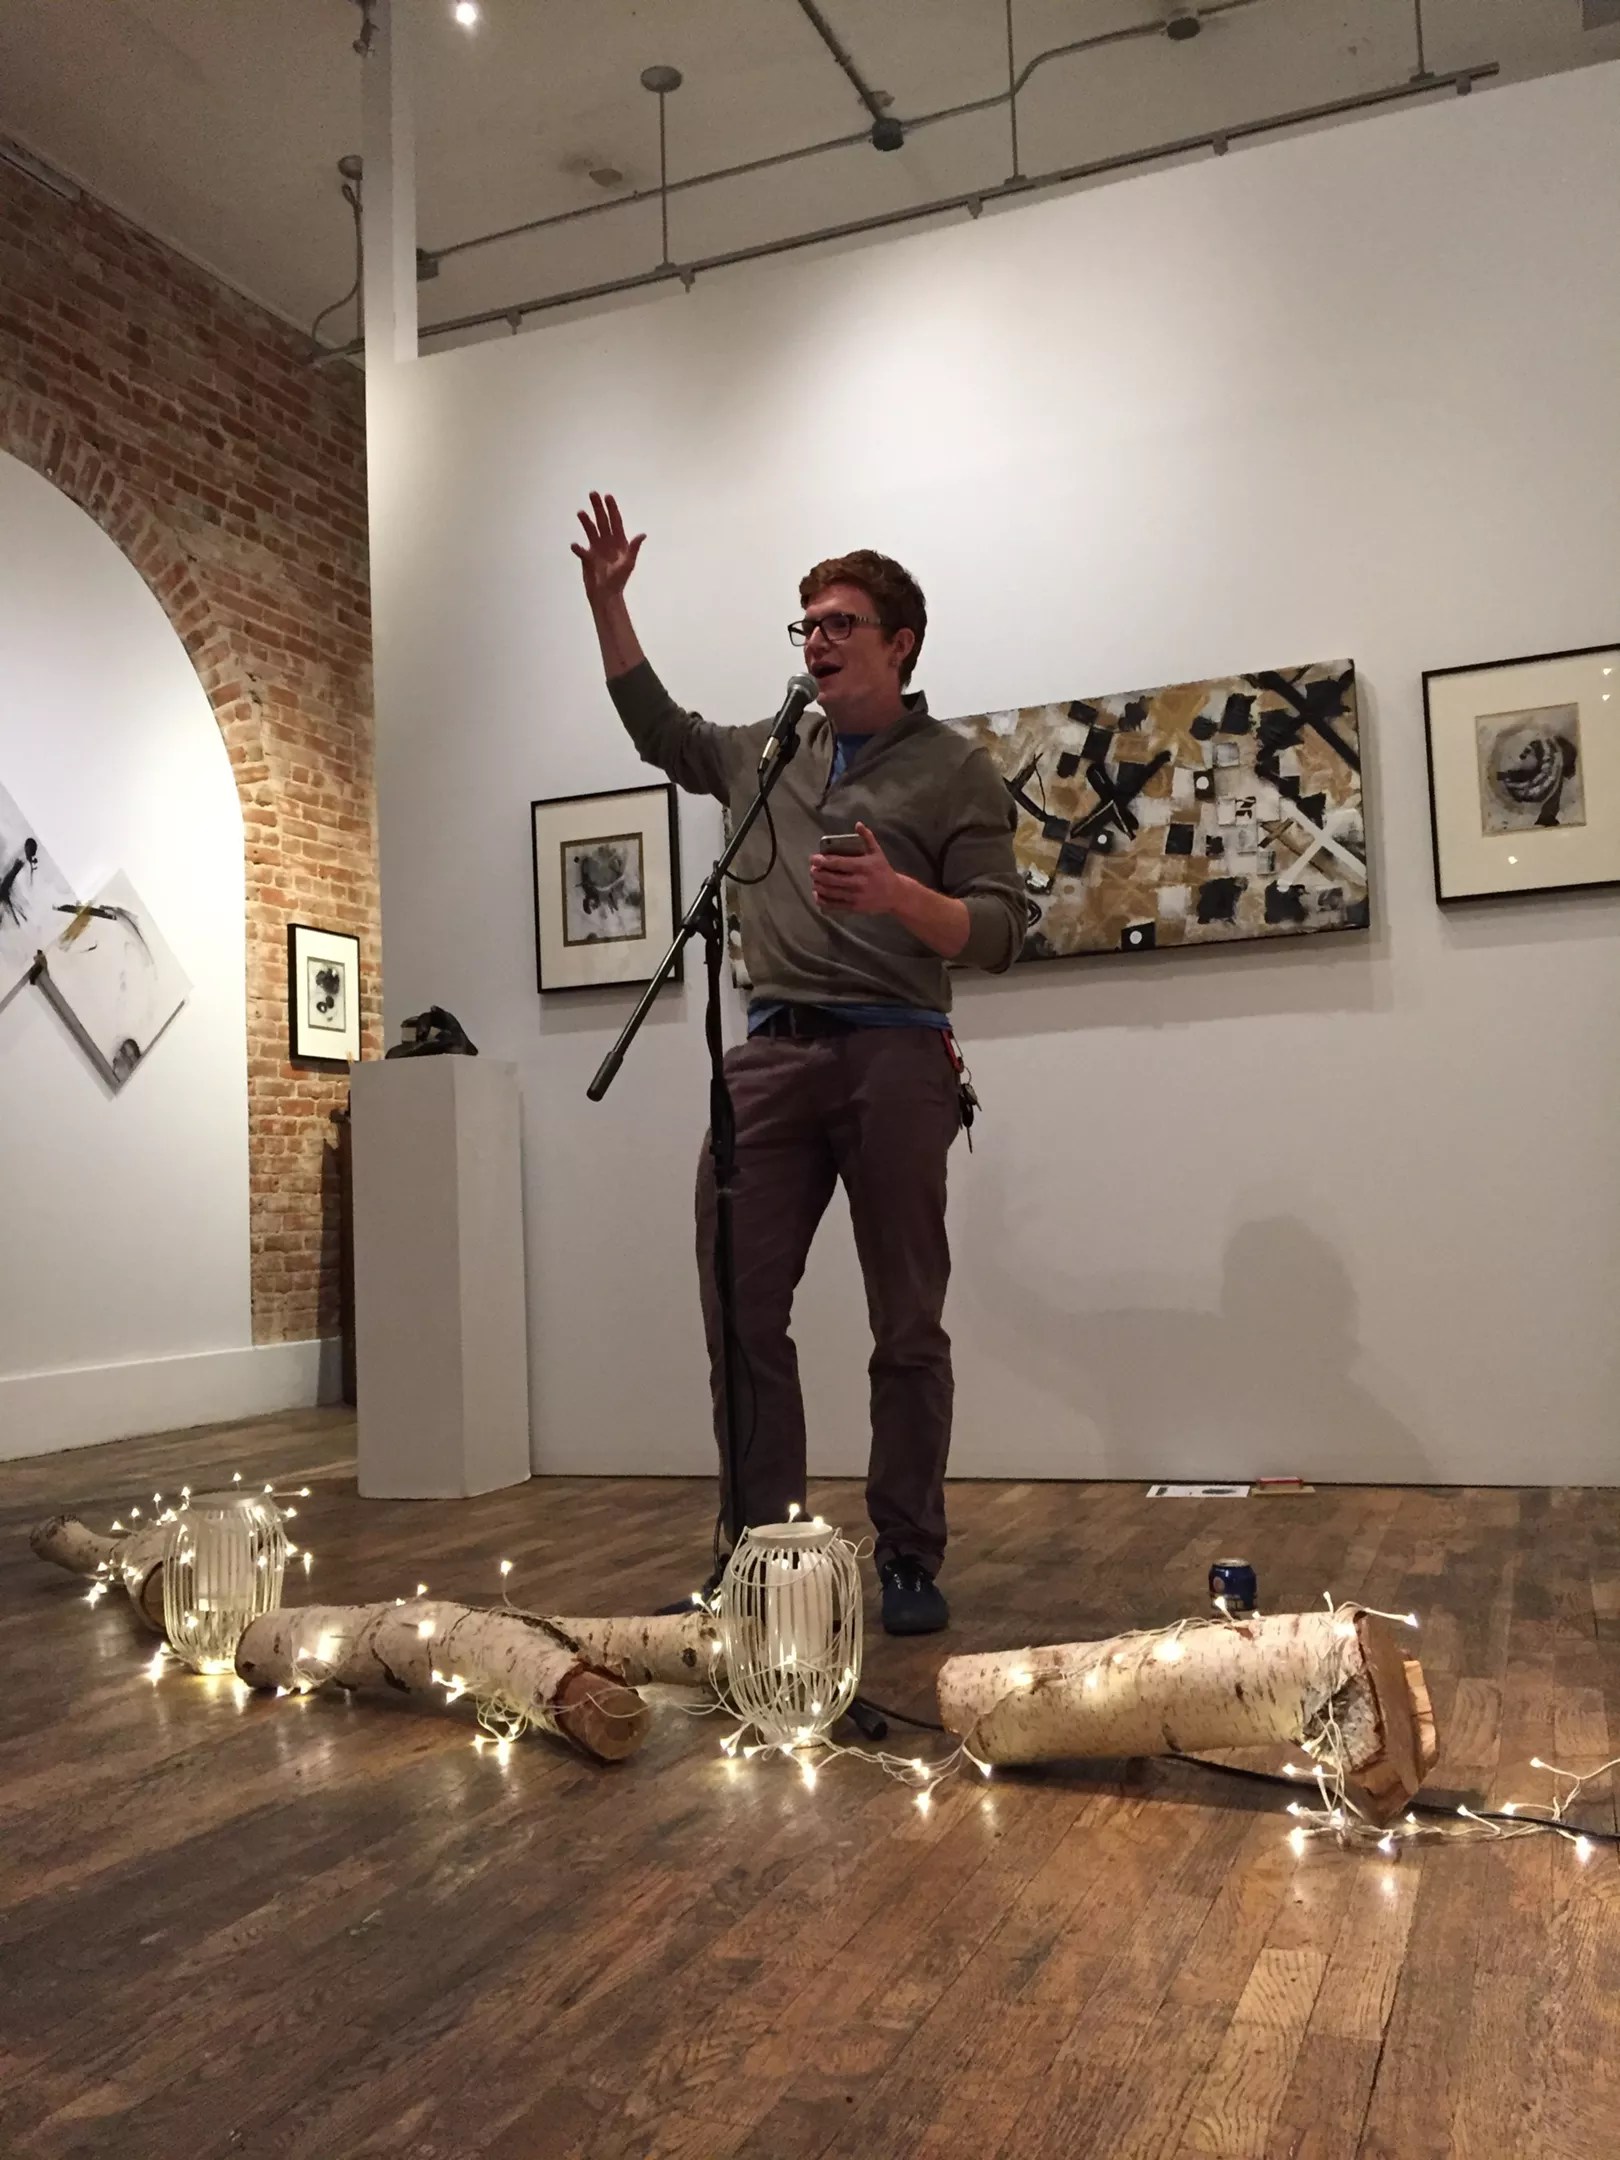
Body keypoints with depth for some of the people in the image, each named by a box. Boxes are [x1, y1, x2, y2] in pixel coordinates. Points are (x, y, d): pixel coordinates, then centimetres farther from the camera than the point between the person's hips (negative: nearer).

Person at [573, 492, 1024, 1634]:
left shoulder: (955, 768, 4)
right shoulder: (764, 755, 19)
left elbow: (999, 932, -3)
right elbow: (658, 726, 34)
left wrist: (897, 894, -20)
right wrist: (609, 603, 26)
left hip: (894, 1057, -4)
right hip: (770, 1057, 4)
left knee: (908, 1326, 2)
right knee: (741, 1311, 0)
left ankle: (909, 1560, 12)